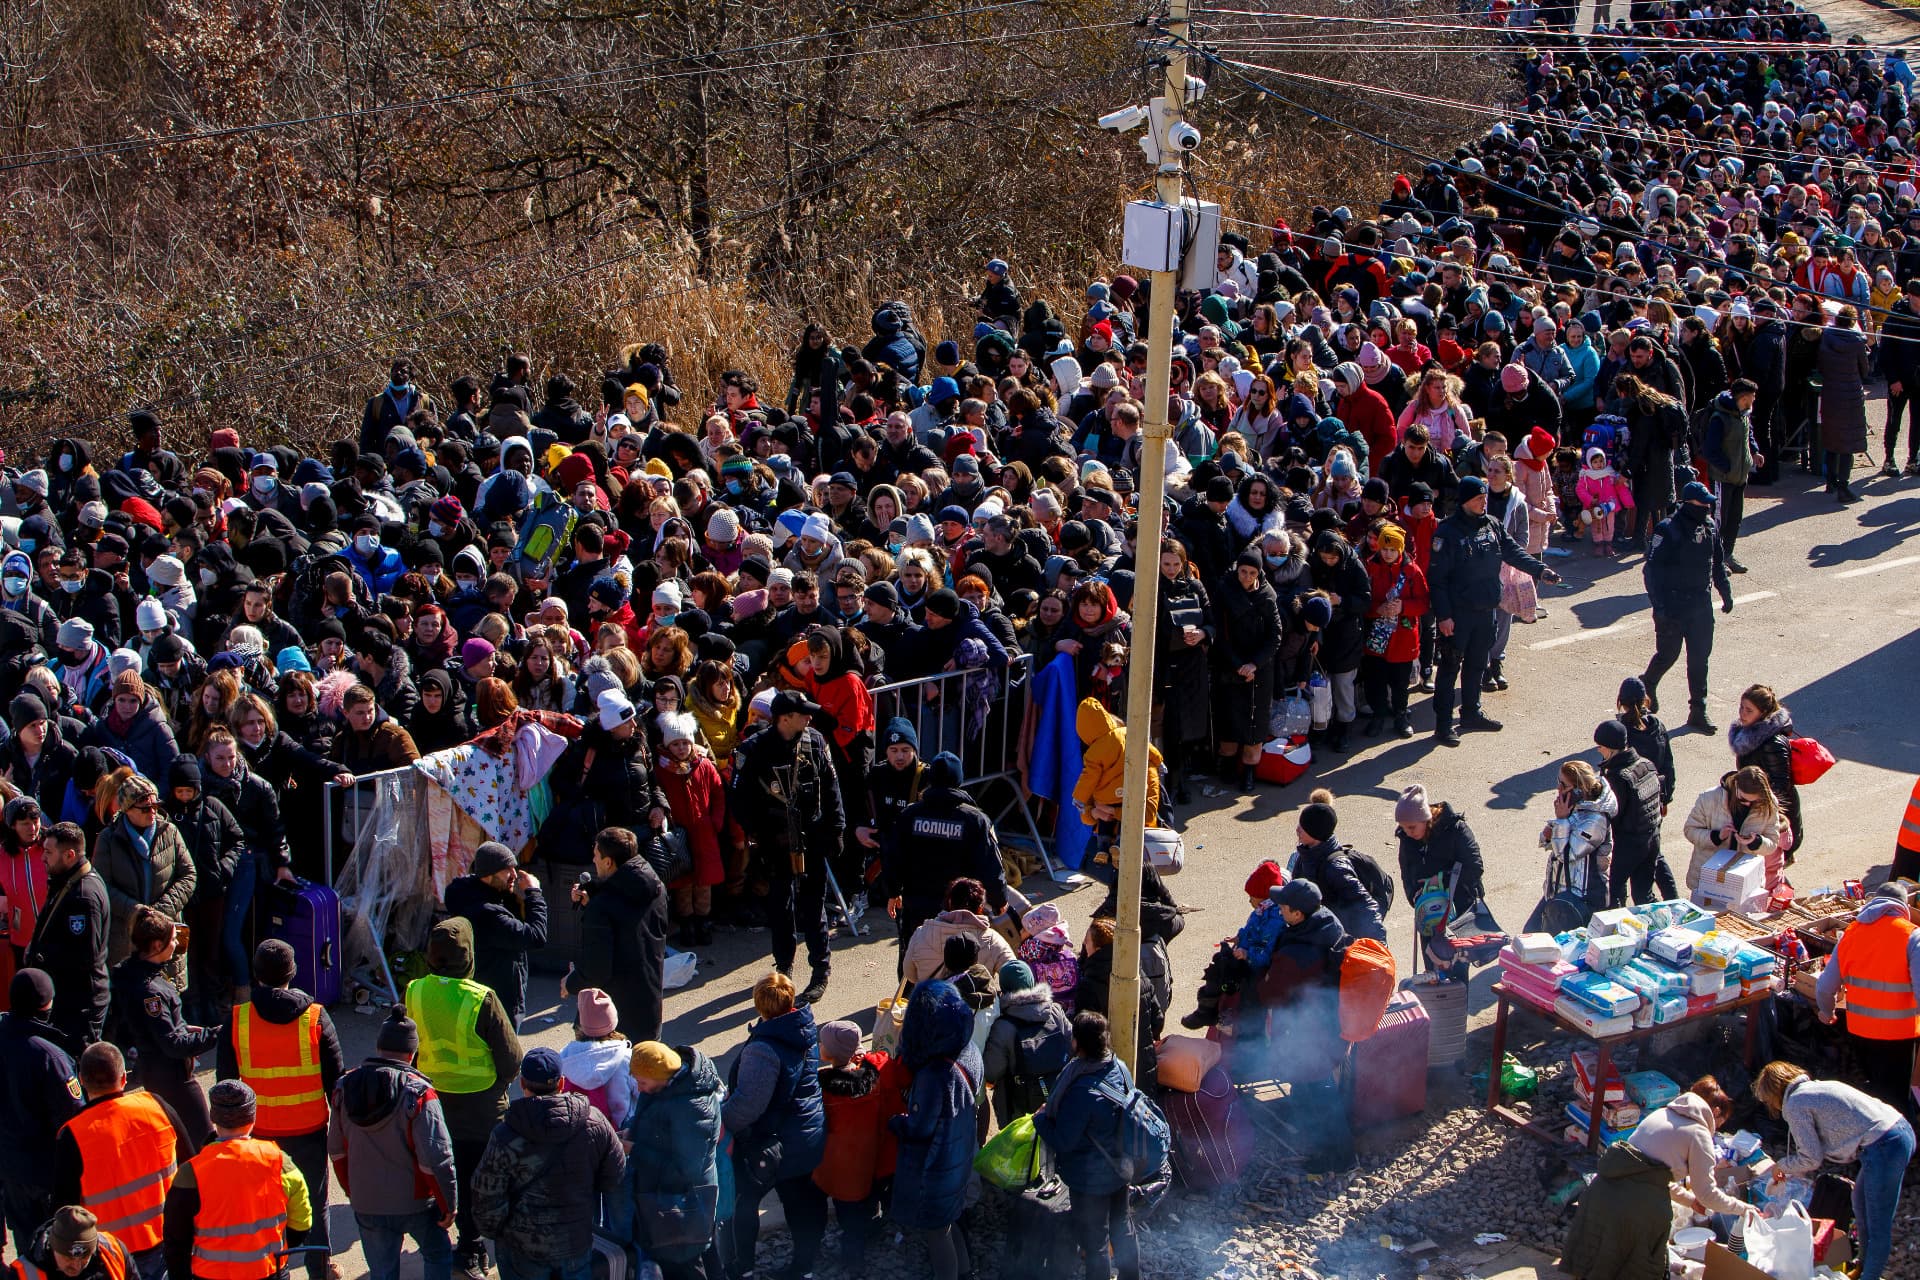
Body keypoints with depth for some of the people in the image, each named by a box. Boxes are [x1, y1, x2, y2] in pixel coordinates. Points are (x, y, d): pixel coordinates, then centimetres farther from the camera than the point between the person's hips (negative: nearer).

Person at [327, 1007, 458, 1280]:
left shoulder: (344, 1088, -3)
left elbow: (337, 1152, 8)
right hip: (416, 1203, -4)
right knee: (438, 1256, 21)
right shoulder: (419, 1093, -19)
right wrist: (447, 1204, -7)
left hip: (366, 1205, 4)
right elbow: (436, 1160, -19)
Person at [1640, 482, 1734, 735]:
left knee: (1700, 657, 6)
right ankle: (1648, 685, 36)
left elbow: (1718, 565, 18)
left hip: (1701, 604, 5)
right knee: (1668, 654, 5)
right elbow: (1651, 569, -15)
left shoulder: (1710, 529, 4)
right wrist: (1659, 605, -19)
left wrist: (1726, 593, 17)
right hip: (1672, 605, -5)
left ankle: (1698, 711, 12)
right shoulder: (1667, 530, -15)